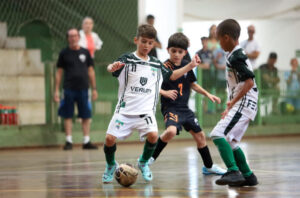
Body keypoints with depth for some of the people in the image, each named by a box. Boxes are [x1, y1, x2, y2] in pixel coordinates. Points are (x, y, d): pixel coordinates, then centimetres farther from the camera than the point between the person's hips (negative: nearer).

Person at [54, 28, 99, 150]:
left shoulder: (85, 52, 10)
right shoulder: (64, 53, 5)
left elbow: (90, 71, 13)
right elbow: (59, 72, 6)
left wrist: (94, 88, 9)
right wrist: (56, 90, 1)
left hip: (83, 89, 2)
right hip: (69, 89, -2)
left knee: (86, 116, 1)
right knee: (67, 115, -1)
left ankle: (86, 141, 7)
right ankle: (68, 141, 5)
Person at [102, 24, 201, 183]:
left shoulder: (156, 64, 13)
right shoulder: (127, 60, -1)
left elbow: (172, 76, 27)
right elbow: (111, 68, -18)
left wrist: (190, 66, 19)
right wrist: (113, 67, -42)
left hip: (146, 111, 2)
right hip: (125, 109, -2)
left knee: (152, 135, -22)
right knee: (110, 138, -11)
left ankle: (143, 162, 7)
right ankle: (110, 166, 20)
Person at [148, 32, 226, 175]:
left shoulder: (186, 66, 6)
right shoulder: (164, 67, -12)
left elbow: (192, 84, 21)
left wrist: (208, 94, 16)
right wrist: (165, 92, -27)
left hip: (185, 108, 7)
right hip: (170, 108, -7)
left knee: (200, 135, 13)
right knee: (171, 131, -33)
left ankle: (208, 166, 31)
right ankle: (150, 157, -17)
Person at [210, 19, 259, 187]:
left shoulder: (235, 57, -14)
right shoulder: (238, 55, 17)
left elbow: (249, 82, -22)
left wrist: (233, 101, -22)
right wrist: (231, 106, 25)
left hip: (244, 103, -10)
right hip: (242, 104, 10)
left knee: (218, 135, -19)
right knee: (230, 141, 16)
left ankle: (233, 172, -27)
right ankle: (248, 176, 23)